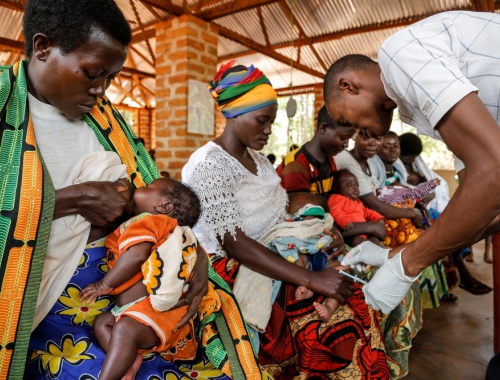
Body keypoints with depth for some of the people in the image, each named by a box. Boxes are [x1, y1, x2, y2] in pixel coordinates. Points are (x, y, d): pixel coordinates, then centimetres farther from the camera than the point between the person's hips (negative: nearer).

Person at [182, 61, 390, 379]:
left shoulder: (257, 159, 11)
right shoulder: (210, 164, -16)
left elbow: (277, 217, 10)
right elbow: (234, 244, -25)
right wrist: (311, 278, -29)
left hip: (269, 258, 8)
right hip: (232, 271, -7)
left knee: (351, 293, -7)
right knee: (335, 314, -18)